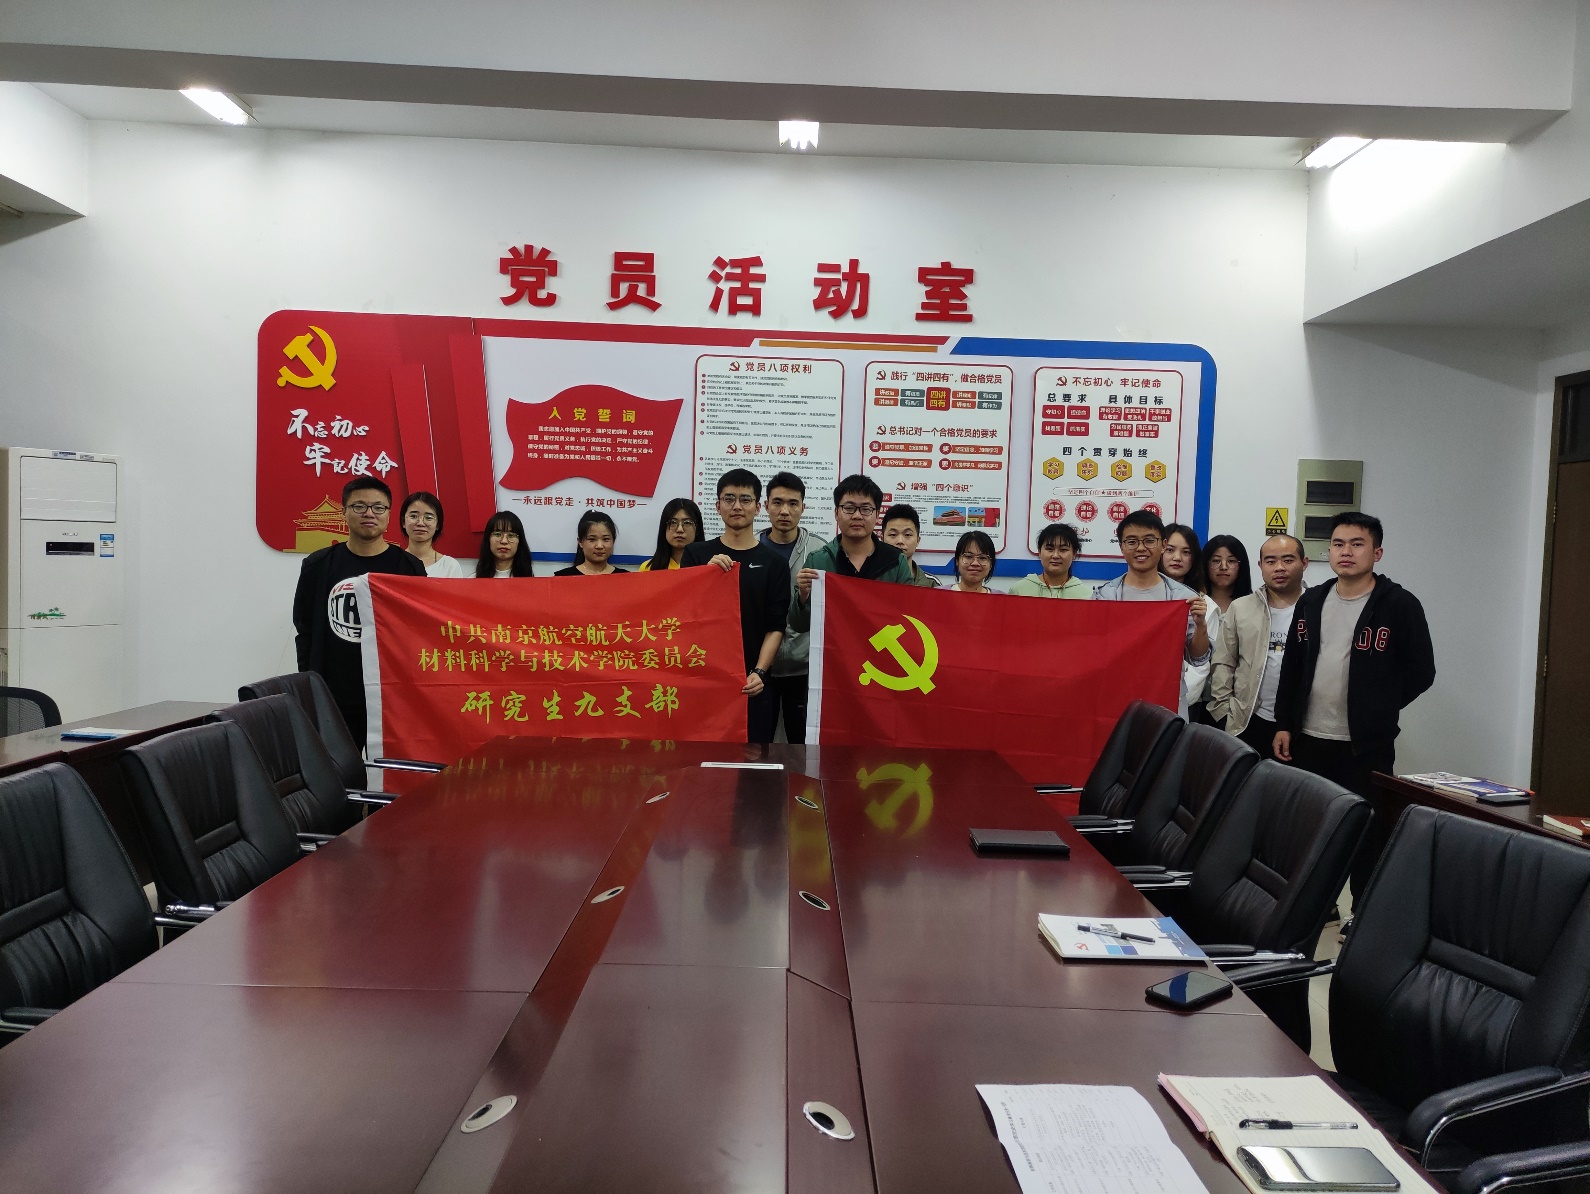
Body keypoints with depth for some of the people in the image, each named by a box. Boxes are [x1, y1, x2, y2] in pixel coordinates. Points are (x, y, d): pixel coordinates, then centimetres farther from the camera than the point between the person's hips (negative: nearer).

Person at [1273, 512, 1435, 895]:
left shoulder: (1399, 605, -6)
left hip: (1367, 746, -5)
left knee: (1367, 836, 1)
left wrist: (1378, 710, -3)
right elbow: (1291, 668, 12)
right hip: (1309, 739, 5)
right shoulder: (1312, 601, 9)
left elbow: (1420, 672, -4)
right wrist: (1284, 724, 8)